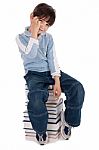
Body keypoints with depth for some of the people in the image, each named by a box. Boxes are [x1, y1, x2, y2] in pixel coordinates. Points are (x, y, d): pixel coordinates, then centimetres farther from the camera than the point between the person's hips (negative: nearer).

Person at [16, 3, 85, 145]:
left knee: (77, 88, -21)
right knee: (35, 99, -36)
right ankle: (41, 130, -7)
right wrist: (34, 34, -15)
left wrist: (57, 81, -10)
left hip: (51, 72, 4)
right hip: (34, 74, -3)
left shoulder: (48, 38, 12)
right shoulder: (21, 37, 3)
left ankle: (69, 120, 1)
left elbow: (52, 58, 2)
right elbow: (31, 55, -14)